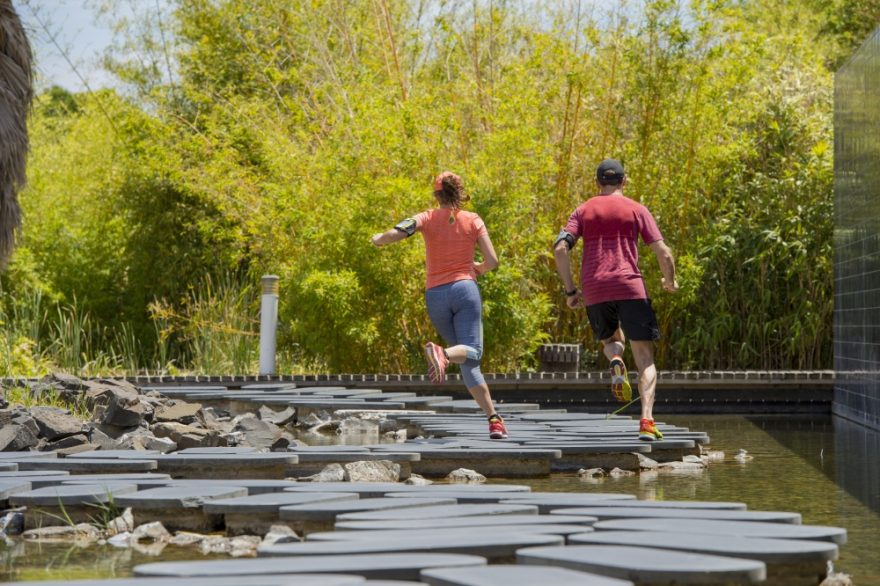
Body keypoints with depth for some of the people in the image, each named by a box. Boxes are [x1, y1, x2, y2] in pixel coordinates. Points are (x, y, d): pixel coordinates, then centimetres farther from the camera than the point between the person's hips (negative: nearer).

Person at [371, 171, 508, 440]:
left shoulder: (427, 219, 5)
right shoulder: (473, 220, 6)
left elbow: (394, 234, -10)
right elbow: (492, 261, 1)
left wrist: (378, 239, 12)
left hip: (435, 294, 2)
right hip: (464, 287, -2)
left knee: (467, 361, 8)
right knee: (471, 352, -12)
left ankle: (494, 419, 0)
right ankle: (441, 352, -47)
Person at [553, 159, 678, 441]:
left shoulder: (583, 211, 15)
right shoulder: (636, 209, 9)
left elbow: (560, 249, 2)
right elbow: (663, 252, 1)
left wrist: (570, 291, 7)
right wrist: (670, 281, 19)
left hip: (593, 291, 2)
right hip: (630, 287, -2)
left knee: (611, 339, 28)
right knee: (645, 356, 3)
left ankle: (615, 361, -9)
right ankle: (646, 421, -15)